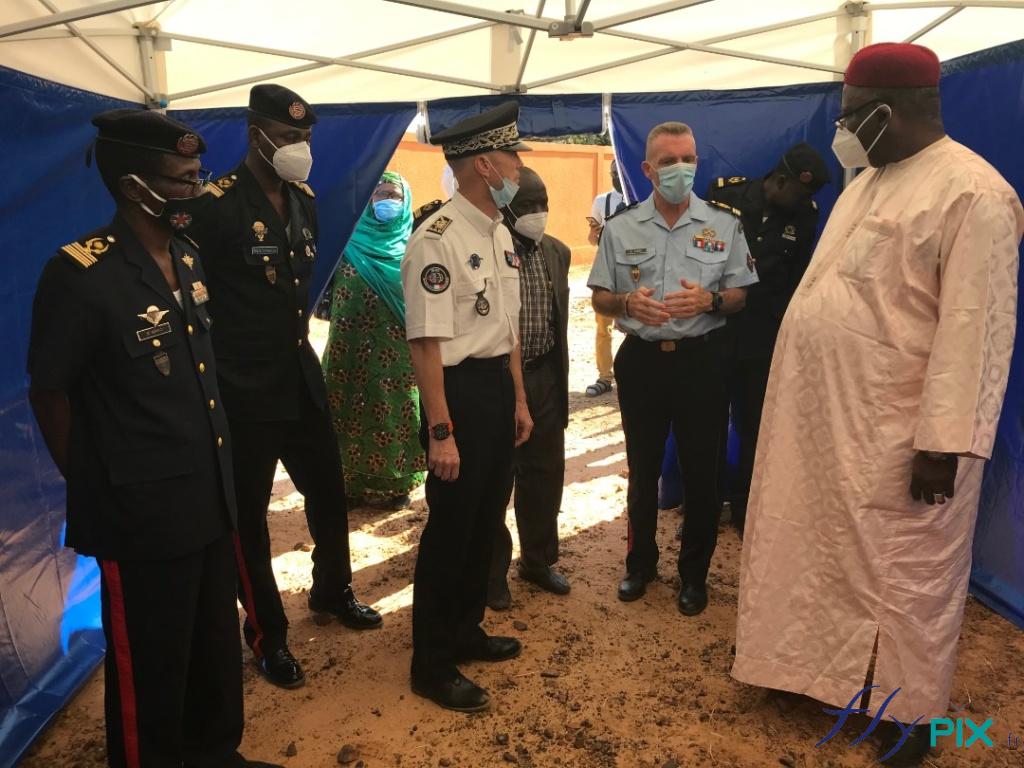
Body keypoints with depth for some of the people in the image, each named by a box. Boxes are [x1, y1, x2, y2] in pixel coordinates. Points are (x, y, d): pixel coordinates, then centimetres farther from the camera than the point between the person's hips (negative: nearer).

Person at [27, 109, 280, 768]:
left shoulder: (188, 258, 4)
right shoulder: (79, 274, -17)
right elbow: (49, 392, -9)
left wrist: (218, 466, 11)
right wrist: (93, 487, 0)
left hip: (210, 494, 7)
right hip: (142, 511, -7)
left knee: (217, 647, 23)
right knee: (150, 668, 13)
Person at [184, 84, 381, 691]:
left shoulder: (304, 198, 7)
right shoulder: (218, 205, -15)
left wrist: (294, 332, 15)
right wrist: (217, 367, -8)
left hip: (301, 374, 7)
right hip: (245, 388, -7)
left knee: (329, 490, 17)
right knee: (249, 511, 7)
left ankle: (332, 591, 42)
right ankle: (268, 635, 26)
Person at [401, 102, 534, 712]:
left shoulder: (501, 234, 11)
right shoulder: (438, 240, -17)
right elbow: (426, 342, -20)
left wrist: (519, 398, 17)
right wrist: (440, 431, -21)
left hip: (500, 388, 9)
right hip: (460, 389, -9)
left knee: (487, 520, 18)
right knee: (450, 528, 3)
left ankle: (466, 631, 39)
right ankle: (432, 666, 22)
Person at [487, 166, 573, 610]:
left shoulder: (557, 252, 9)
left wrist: (559, 378, 14)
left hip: (544, 379, 6)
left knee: (545, 473, 16)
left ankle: (538, 560, 35)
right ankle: (493, 571, 25)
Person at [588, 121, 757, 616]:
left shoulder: (724, 224, 2)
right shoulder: (620, 228, 4)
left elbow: (740, 295, 3)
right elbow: (600, 298, 6)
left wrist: (709, 300, -18)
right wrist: (628, 303, -16)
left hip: (700, 359, -1)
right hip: (641, 359, 1)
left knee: (701, 471, 7)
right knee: (642, 469, 13)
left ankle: (694, 573, 25)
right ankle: (640, 562, 31)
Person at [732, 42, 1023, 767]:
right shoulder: (868, 181, 13)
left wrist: (943, 443, -23)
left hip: (895, 436, -8)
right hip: (827, 419, 8)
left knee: (902, 578, 8)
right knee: (829, 558, 19)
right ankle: (828, 672, 39)